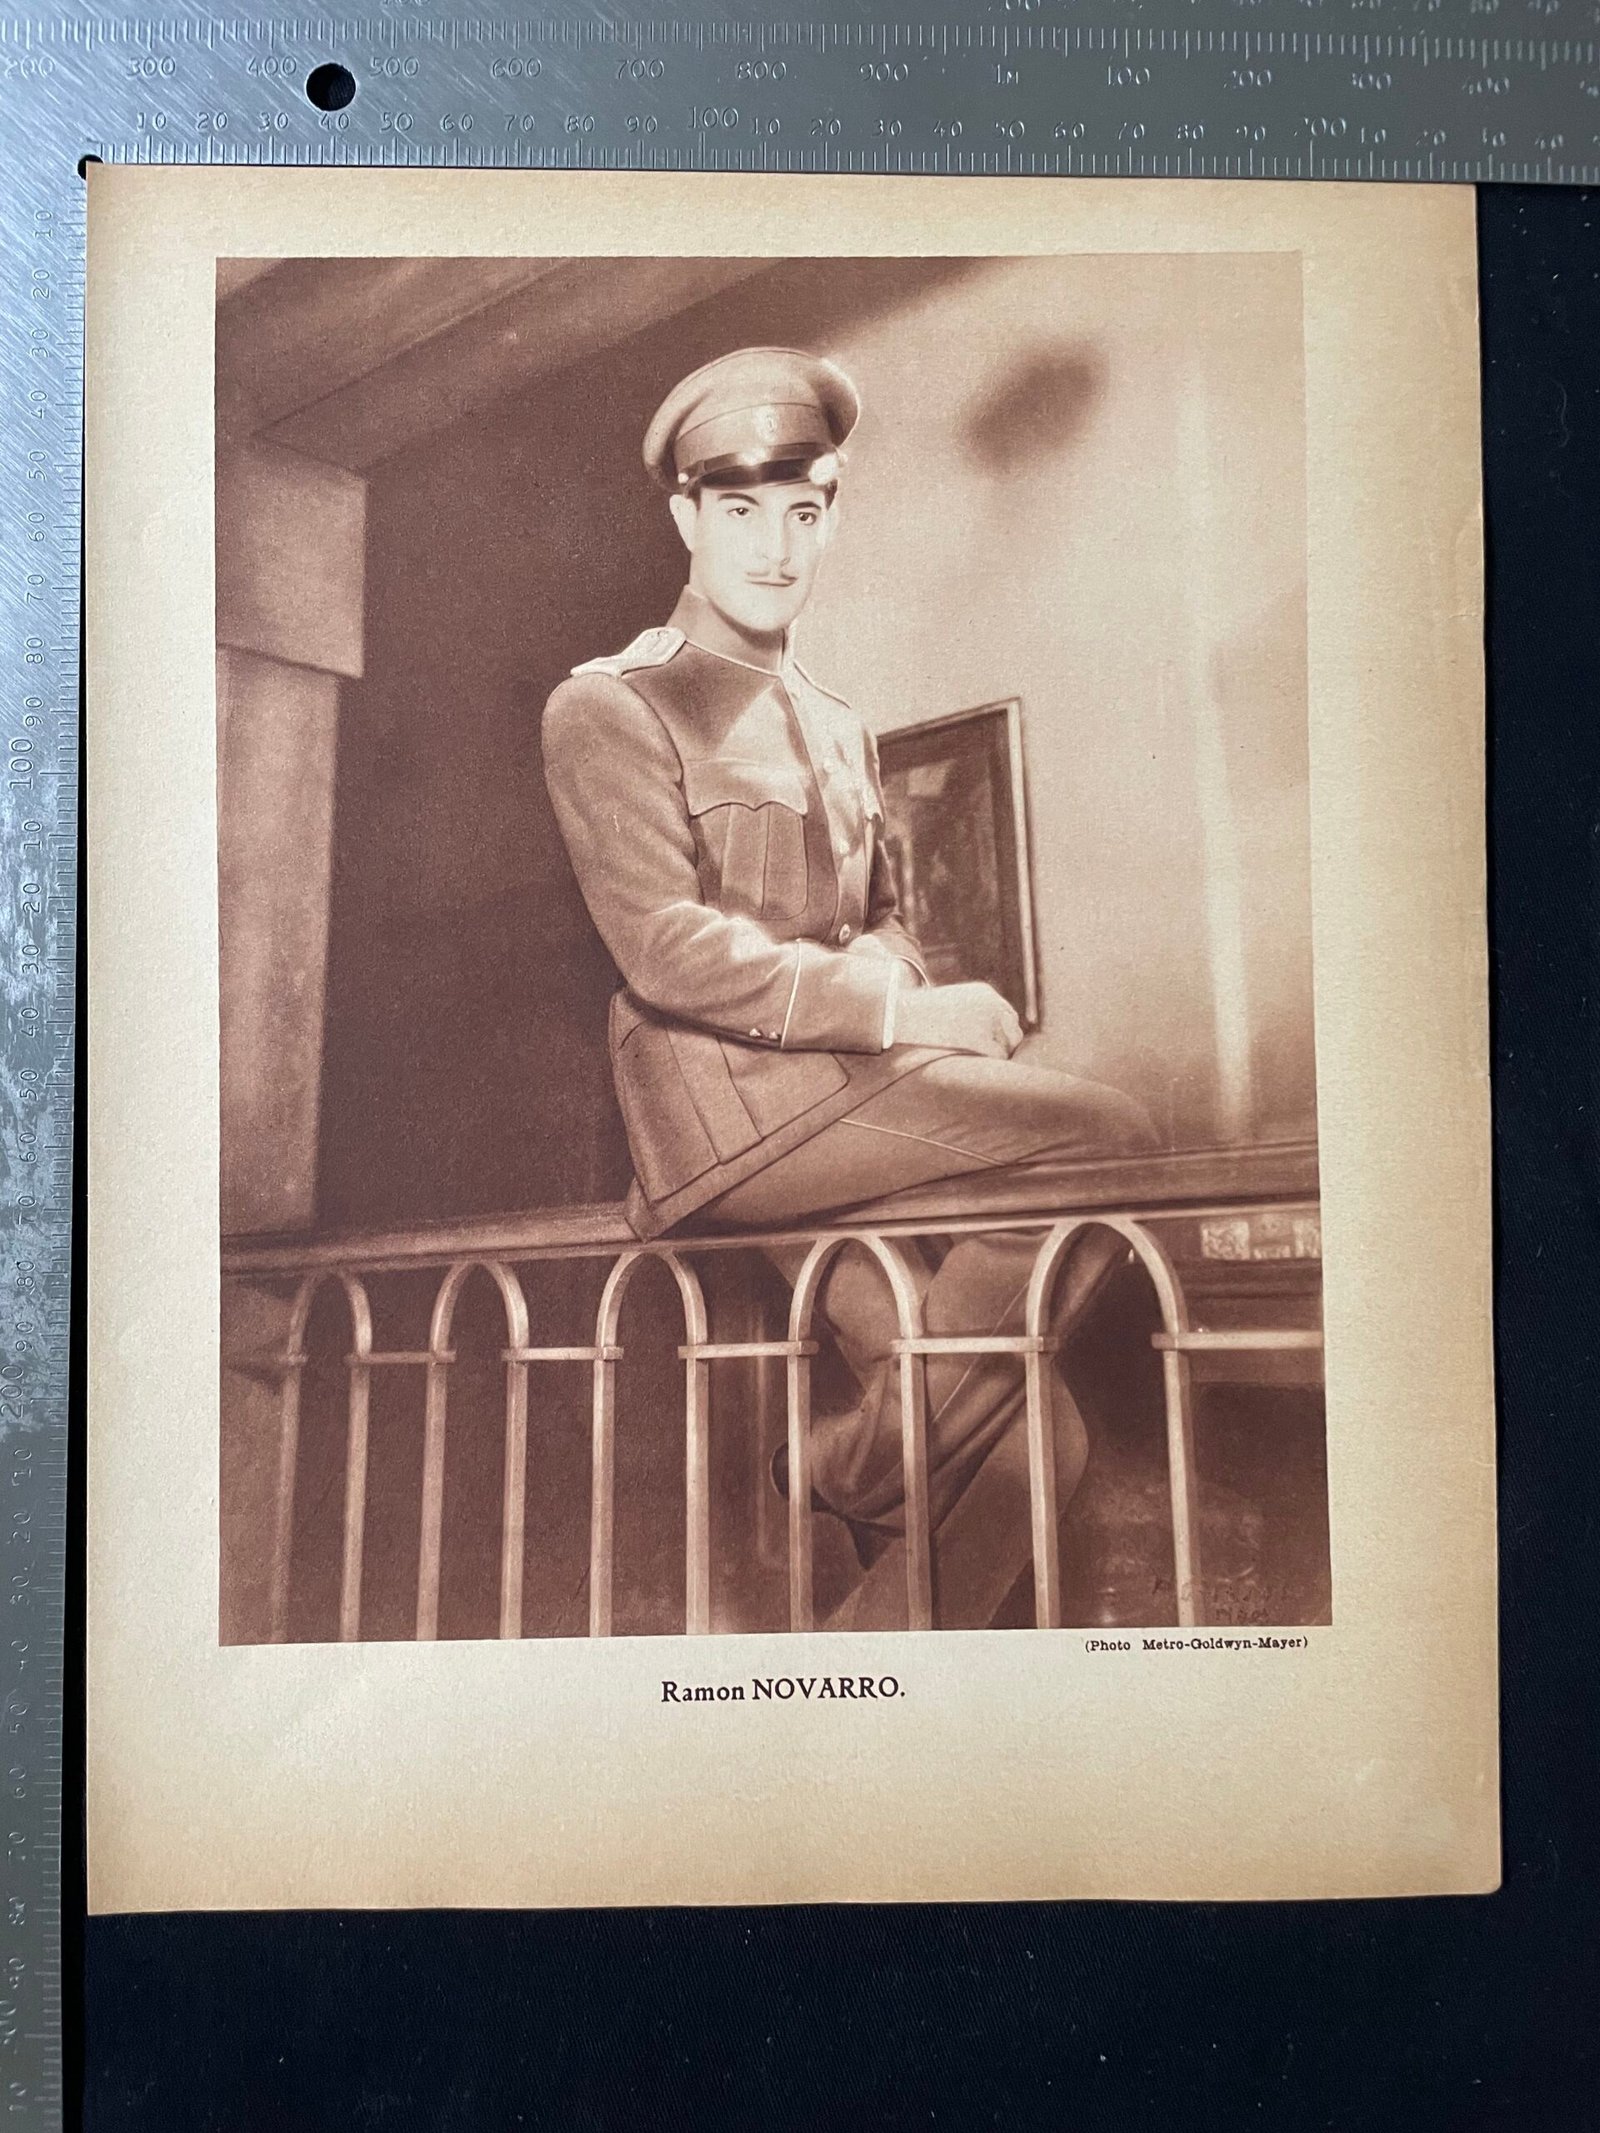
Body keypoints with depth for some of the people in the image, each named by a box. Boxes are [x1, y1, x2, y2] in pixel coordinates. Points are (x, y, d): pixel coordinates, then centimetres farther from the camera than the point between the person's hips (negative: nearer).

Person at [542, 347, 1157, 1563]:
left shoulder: (842, 731, 24)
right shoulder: (610, 708, 0)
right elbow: (667, 952, -12)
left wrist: (918, 991, -2)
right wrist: (905, 1010, -17)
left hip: (845, 1096, 7)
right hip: (726, 1102, -7)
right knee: (1112, 1138, -20)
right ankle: (851, 1487, -10)